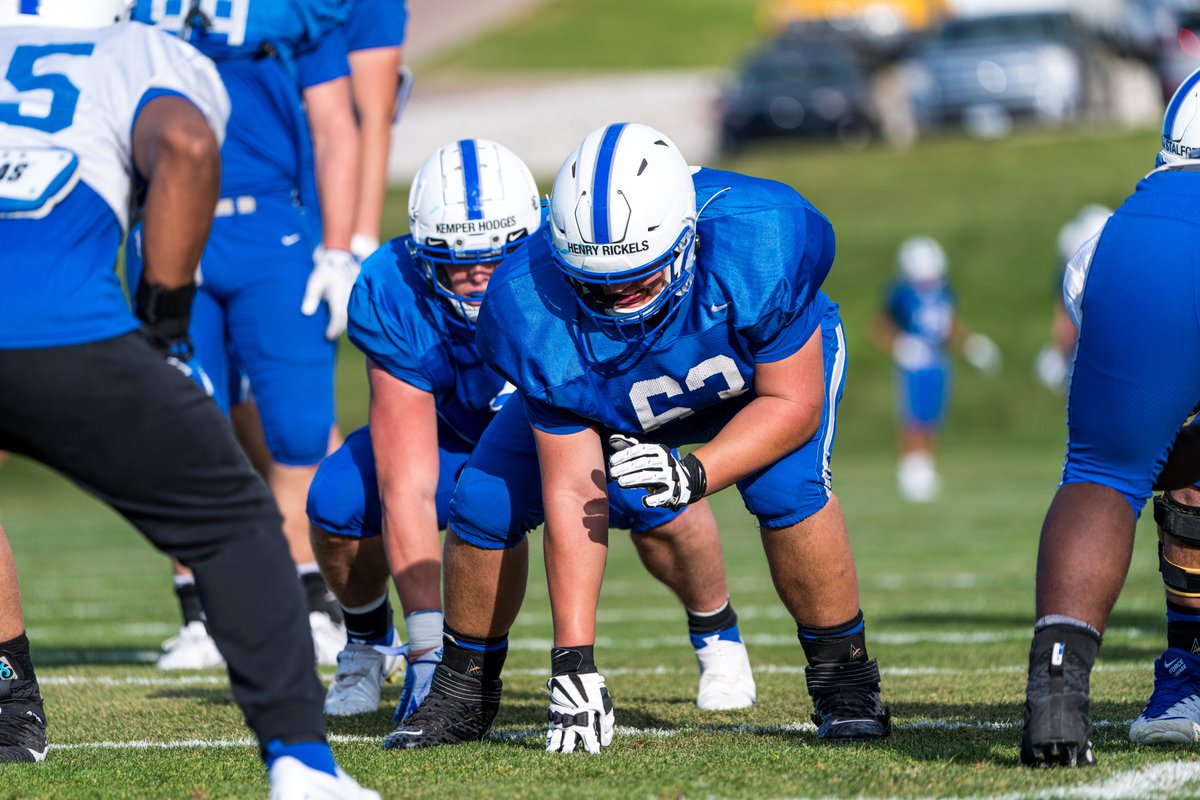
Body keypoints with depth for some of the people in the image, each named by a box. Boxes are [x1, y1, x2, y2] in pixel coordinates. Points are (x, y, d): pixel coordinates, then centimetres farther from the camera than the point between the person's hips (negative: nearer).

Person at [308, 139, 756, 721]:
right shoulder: (393, 297, -32)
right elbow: (406, 487, -35)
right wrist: (429, 648, -43)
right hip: (458, 435, 1)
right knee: (338, 500, -25)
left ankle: (716, 635, -1)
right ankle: (368, 642, 8)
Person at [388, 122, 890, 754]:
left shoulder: (758, 245, -42)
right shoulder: (537, 314, -36)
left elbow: (793, 404, -28)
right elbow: (572, 491, -31)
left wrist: (694, 474, -45)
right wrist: (574, 664, -34)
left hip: (770, 364, -1)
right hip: (604, 391, 2)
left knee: (786, 487, -30)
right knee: (485, 501, -12)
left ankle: (843, 679, -8)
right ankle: (464, 690, 13)